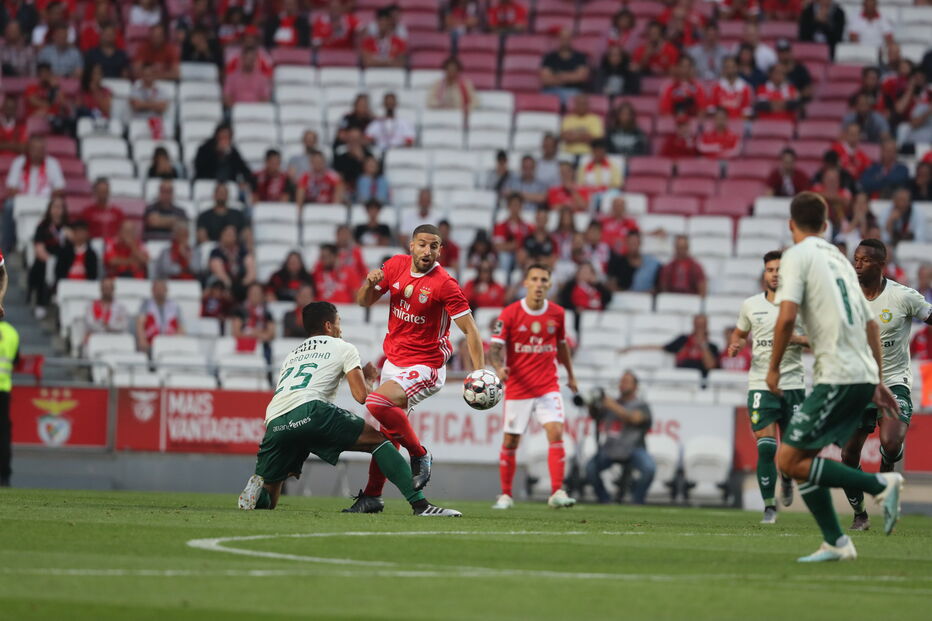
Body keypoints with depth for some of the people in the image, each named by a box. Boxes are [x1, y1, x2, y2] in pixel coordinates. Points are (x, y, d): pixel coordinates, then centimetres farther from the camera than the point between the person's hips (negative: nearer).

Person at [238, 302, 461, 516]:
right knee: (378, 440, 7)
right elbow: (362, 395, 10)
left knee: (266, 502, 19)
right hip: (310, 410, -5)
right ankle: (421, 505, -8)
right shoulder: (343, 348, 21)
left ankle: (257, 487, -17)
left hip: (274, 424, 5)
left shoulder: (292, 355, 38)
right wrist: (367, 377, 34)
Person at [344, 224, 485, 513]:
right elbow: (364, 301, 13)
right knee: (387, 434, 8)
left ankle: (419, 455, -11)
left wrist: (480, 371, -25)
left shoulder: (444, 284, -16)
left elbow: (470, 329, -15)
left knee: (377, 403, -29)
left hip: (425, 367, -6)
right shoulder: (396, 265, 2)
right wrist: (370, 283, -10)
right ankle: (372, 496, 18)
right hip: (393, 361, 6)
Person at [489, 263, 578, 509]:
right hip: (517, 387, -1)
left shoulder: (557, 313, 3)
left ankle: (557, 492, -17)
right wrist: (499, 367, -30)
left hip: (548, 386, 1)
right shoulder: (510, 313, -7)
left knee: (556, 433, -16)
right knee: (510, 442, 4)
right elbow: (495, 346, -11)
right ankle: (506, 495, 18)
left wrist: (570, 374, 26)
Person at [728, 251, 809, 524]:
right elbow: (739, 333, 23)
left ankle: (786, 479, 38)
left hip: (793, 385, 0)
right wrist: (735, 345, 1)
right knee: (766, 447, -11)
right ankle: (769, 506, -3)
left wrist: (797, 339, -15)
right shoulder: (751, 305, 7)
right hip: (761, 385, 0)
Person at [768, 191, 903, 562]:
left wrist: (774, 367, -4)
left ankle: (880, 485, -11)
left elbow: (787, 316, -16)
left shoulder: (797, 256, -3)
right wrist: (877, 381, 28)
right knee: (802, 457, 14)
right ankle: (835, 543, 8)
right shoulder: (840, 259, 21)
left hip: (837, 378, -8)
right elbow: (871, 323, 24)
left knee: (789, 461, -7)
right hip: (864, 376, 8)